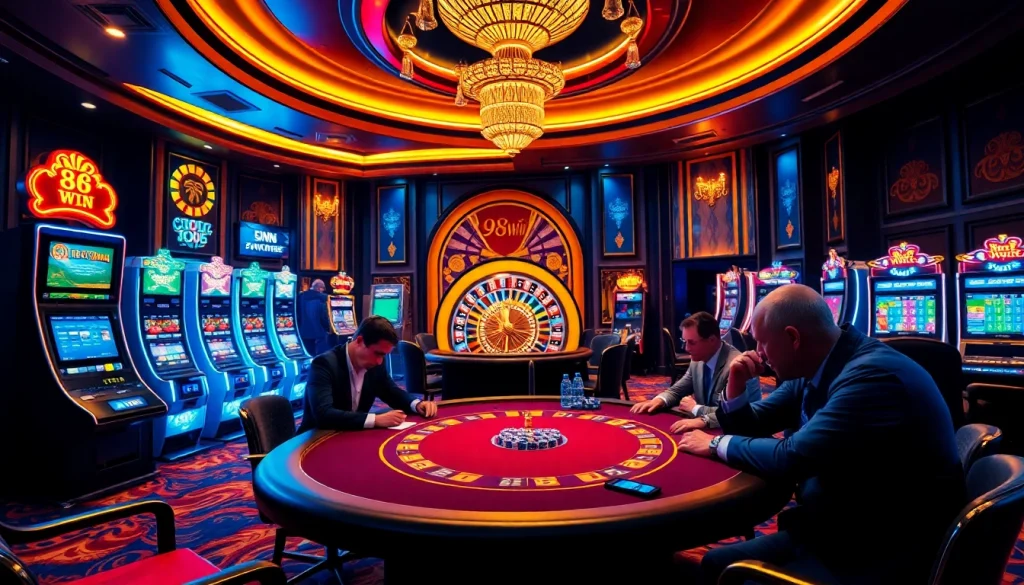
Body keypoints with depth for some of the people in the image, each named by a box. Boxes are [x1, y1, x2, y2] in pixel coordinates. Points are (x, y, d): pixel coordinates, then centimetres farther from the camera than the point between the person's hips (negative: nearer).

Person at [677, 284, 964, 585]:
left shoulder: (874, 374, -25)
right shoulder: (814, 370, 4)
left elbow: (791, 459, -28)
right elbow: (751, 425, 14)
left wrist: (718, 444, -13)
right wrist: (736, 386, -6)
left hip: (886, 556, -8)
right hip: (833, 530, 8)